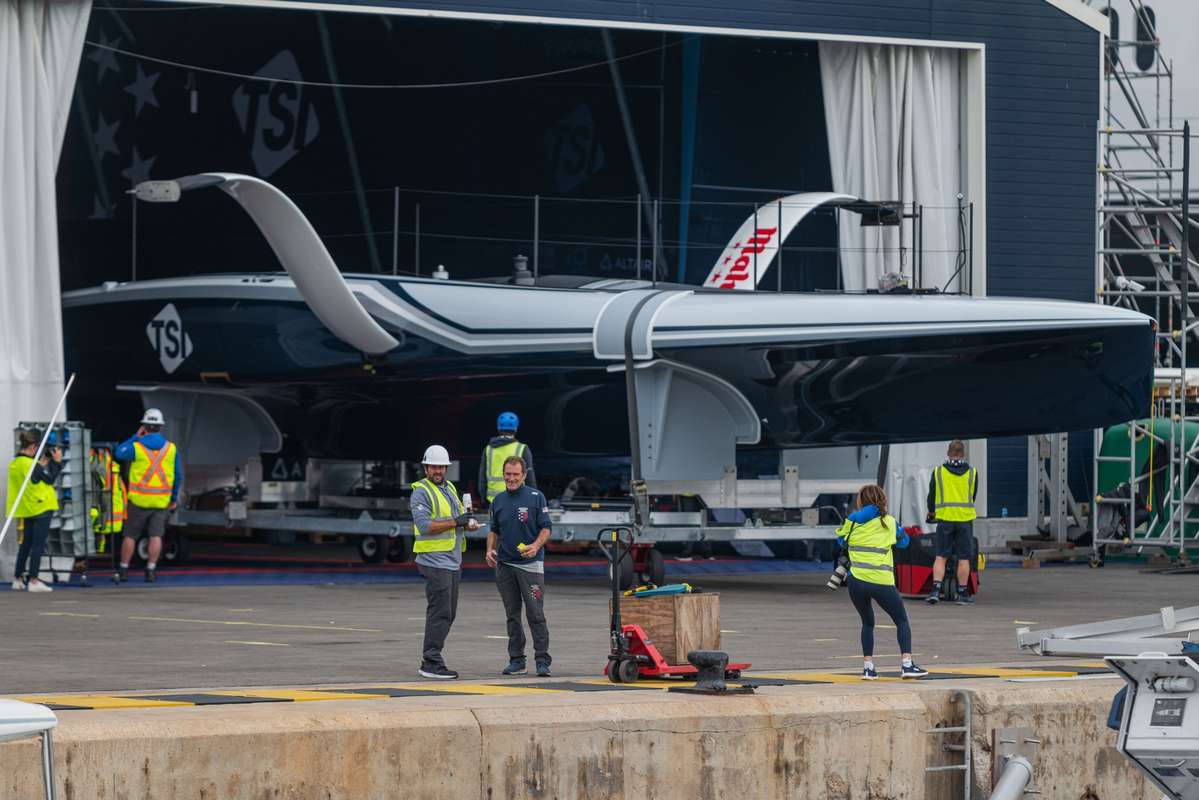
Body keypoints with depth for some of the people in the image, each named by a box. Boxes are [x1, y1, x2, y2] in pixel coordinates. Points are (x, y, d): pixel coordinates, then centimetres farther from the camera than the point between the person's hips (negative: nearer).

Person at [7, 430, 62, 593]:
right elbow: (49, 480, -11)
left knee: (26, 543, 16)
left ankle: (18, 579, 20)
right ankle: (33, 580, -8)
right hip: (41, 507, -8)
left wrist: (41, 466, 14)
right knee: (38, 544, -5)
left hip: (27, 510, 8)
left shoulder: (14, 464, 5)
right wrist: (57, 462, -2)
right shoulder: (30, 464, -19)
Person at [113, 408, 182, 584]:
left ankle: (123, 570, 12)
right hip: (162, 500, 2)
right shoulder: (171, 448, 0)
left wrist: (135, 437, 12)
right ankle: (151, 570, -2)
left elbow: (118, 453, 10)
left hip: (139, 499, -2)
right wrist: (174, 498, 15)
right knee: (156, 535, 3)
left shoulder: (137, 447, -9)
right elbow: (178, 475, 5)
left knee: (130, 535, 8)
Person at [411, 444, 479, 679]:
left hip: (453, 561, 9)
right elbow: (424, 525, -20)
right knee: (440, 612, -13)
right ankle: (431, 663, -12)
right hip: (435, 561, -9)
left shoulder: (449, 488, 17)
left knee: (448, 614, 11)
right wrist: (456, 522, -20)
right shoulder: (421, 492, -10)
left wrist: (469, 523, 1)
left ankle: (430, 660, 17)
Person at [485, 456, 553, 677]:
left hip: (530, 564, -5)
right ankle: (516, 660, 14)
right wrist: (490, 550, 1)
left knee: (535, 614, -8)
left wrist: (536, 545, -22)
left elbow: (546, 528, -4)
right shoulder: (498, 500, 11)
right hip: (505, 565, 5)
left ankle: (542, 661, -7)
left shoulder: (536, 497, -3)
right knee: (512, 615, 8)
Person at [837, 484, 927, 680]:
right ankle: (906, 664, -4)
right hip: (881, 581, -2)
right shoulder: (889, 522, 4)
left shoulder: (853, 520, 5)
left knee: (867, 622, 19)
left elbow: (842, 541, 22)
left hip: (856, 581, 2)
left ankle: (868, 666, 8)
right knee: (902, 620, 10)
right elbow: (904, 541, 19)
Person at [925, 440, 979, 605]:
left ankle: (935, 590, -8)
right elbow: (973, 497, 12)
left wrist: (931, 512, 26)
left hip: (945, 519, 0)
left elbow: (931, 495, 7)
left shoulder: (938, 472, -1)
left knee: (940, 556, 4)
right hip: (965, 519, 0)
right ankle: (962, 594, 10)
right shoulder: (972, 473, 1)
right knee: (964, 558, 6)